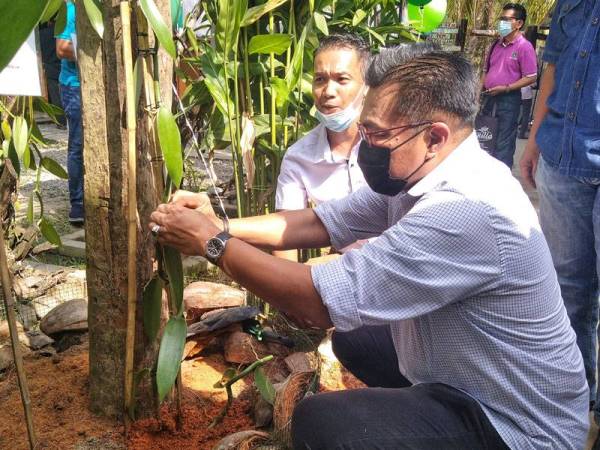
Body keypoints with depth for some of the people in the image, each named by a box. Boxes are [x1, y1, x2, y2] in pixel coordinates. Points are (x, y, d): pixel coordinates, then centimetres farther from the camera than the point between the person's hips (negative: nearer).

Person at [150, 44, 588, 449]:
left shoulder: (467, 211, -34)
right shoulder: (416, 174, -4)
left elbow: (321, 301, -32)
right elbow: (320, 222, 3)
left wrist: (212, 243, -20)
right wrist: (221, 225, -6)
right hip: (468, 366, 9)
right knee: (353, 338, 20)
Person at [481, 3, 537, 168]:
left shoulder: (524, 46, -11)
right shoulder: (496, 44, 11)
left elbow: (531, 78, -14)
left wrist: (505, 88, -18)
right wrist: (481, 86, 5)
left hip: (509, 99, -7)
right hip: (490, 97, 7)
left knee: (504, 142, -3)